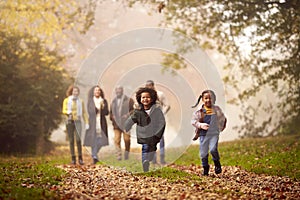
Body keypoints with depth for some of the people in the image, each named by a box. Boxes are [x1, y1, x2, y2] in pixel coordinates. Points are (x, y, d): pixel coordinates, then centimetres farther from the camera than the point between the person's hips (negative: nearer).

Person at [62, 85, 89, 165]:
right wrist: (68, 112, -30)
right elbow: (64, 111, -6)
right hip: (69, 122, 0)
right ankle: (73, 158, 6)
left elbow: (84, 113, 9)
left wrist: (86, 123, 1)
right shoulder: (66, 100, 3)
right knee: (71, 140, 0)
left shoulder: (80, 101, 7)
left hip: (78, 122, 0)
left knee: (78, 139, -14)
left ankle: (80, 158, -4)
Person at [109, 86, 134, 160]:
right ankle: (119, 155, -7)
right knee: (117, 140, -8)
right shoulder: (113, 101, 18)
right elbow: (111, 112, 24)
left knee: (127, 139, -2)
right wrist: (112, 117, 4)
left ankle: (126, 154, 15)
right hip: (116, 124, 3)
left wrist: (128, 115, -13)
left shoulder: (129, 100, 6)